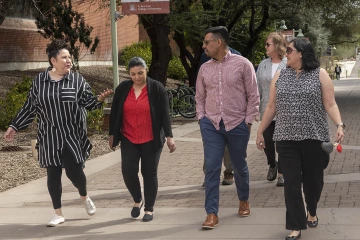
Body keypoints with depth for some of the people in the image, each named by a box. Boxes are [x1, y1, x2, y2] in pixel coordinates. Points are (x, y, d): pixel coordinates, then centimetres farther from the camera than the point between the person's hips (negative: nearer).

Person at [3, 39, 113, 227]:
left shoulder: (77, 80, 0)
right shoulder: (39, 81, 2)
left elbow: (87, 102, -1)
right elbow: (30, 107, 9)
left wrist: (99, 99, -22)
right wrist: (14, 126, 8)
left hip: (73, 135, -1)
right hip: (50, 137, 1)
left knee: (74, 171, -3)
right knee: (53, 174, 4)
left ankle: (84, 198, 31)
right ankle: (58, 214, 17)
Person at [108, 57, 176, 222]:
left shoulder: (157, 88, -6)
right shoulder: (122, 88, 2)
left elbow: (164, 114, -6)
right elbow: (114, 112, 8)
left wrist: (169, 136, -10)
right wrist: (112, 134, 9)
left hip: (151, 140, -2)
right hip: (129, 139, 2)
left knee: (149, 173, 2)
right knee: (128, 171, -7)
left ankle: (149, 209, 15)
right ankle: (137, 200, 19)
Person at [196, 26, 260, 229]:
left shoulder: (242, 64, -7)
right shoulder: (204, 68, 5)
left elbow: (253, 96, -4)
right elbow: (200, 97, 14)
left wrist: (248, 121, -6)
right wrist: (202, 118, 3)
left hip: (237, 124, -2)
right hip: (211, 124, 2)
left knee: (240, 166, 14)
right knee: (212, 168, -4)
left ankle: (244, 201, 38)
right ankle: (212, 214, -1)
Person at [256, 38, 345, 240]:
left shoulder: (320, 75, -1)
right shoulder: (280, 76, 9)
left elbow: (330, 104, -5)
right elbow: (272, 107, 13)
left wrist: (340, 125, -20)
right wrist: (261, 131, 12)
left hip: (314, 138, -2)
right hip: (287, 139, 2)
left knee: (313, 179, 11)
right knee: (292, 183, -2)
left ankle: (312, 212, 39)